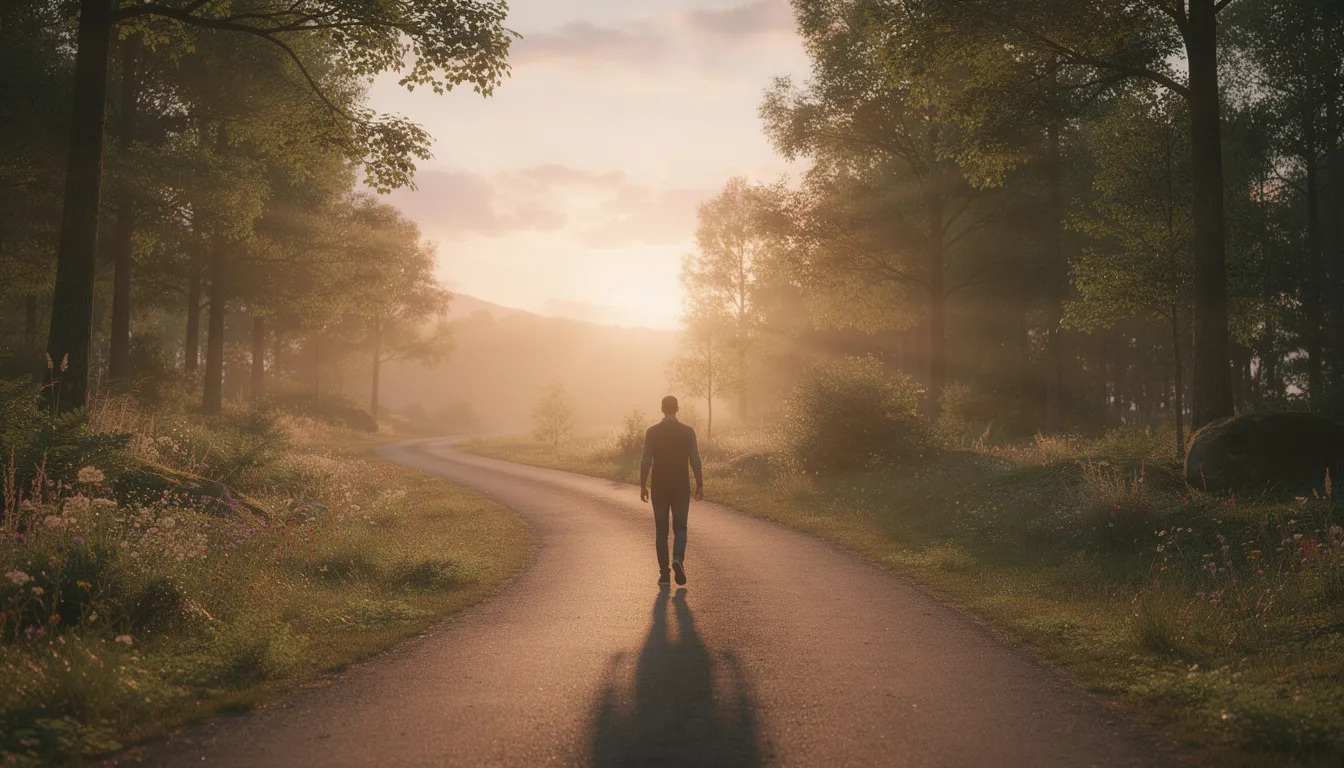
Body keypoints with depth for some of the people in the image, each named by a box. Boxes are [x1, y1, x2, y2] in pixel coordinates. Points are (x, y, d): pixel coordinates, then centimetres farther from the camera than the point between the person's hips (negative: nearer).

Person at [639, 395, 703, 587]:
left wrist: (643, 485, 2)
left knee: (661, 531, 8)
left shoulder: (652, 432, -3)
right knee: (680, 527, 11)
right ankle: (678, 559, -17)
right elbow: (695, 461, -5)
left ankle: (664, 574, 6)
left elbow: (646, 461, -5)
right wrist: (699, 485, 3)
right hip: (681, 488, 0)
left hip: (659, 488, 0)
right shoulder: (688, 431, -3)